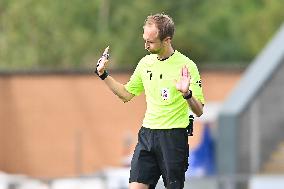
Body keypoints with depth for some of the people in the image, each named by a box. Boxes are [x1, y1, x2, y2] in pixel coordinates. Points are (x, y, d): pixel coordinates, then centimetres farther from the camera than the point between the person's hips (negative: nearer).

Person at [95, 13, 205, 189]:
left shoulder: (186, 66, -10)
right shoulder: (146, 62, 8)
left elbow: (199, 111, -13)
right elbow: (127, 94, 20)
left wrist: (187, 94, -33)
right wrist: (104, 75, 11)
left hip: (174, 137, -5)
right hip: (147, 134, 5)